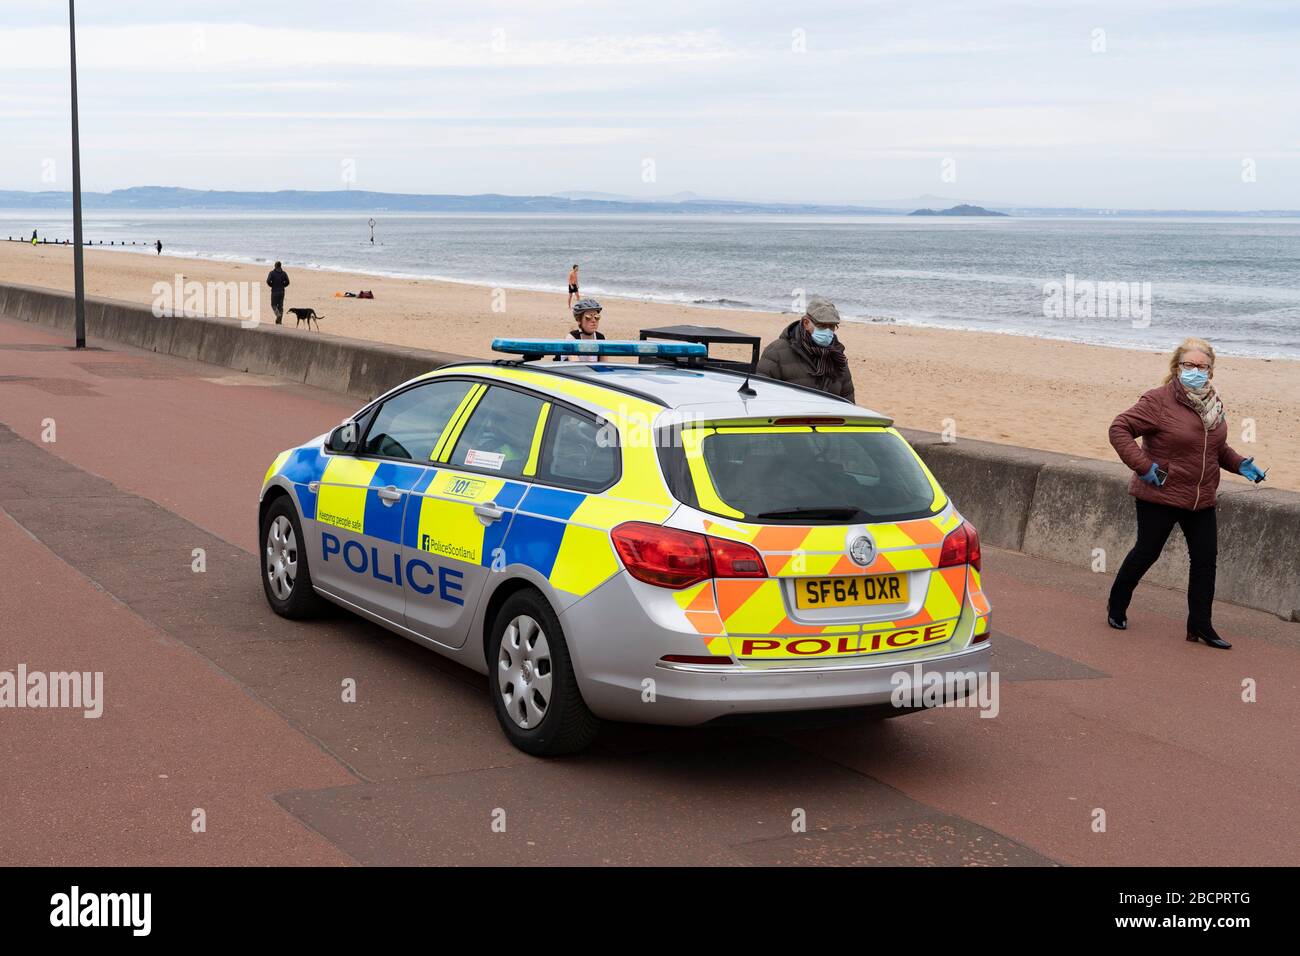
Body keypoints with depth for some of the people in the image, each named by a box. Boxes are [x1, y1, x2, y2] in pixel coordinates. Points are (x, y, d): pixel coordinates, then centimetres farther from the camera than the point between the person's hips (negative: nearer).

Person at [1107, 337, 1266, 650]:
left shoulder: (1212, 404, 8)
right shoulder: (1158, 401, -16)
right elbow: (1119, 428, -18)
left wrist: (1240, 465, 7)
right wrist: (1143, 466, -24)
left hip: (1202, 498, 6)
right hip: (1160, 497, -6)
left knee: (1206, 558, 3)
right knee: (1146, 553, 5)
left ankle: (1200, 625, 11)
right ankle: (1116, 607, 26)